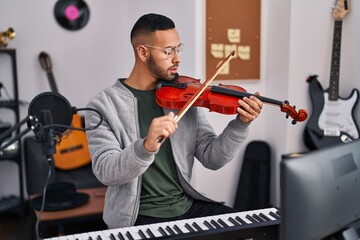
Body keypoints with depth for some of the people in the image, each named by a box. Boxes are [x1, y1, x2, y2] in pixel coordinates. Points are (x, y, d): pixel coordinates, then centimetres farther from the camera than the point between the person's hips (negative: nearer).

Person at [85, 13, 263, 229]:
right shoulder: (104, 105, -8)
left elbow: (212, 158, 0)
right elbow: (106, 172, -20)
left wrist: (241, 124, -15)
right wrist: (146, 147, -38)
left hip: (188, 206, 5)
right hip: (140, 217, -4)